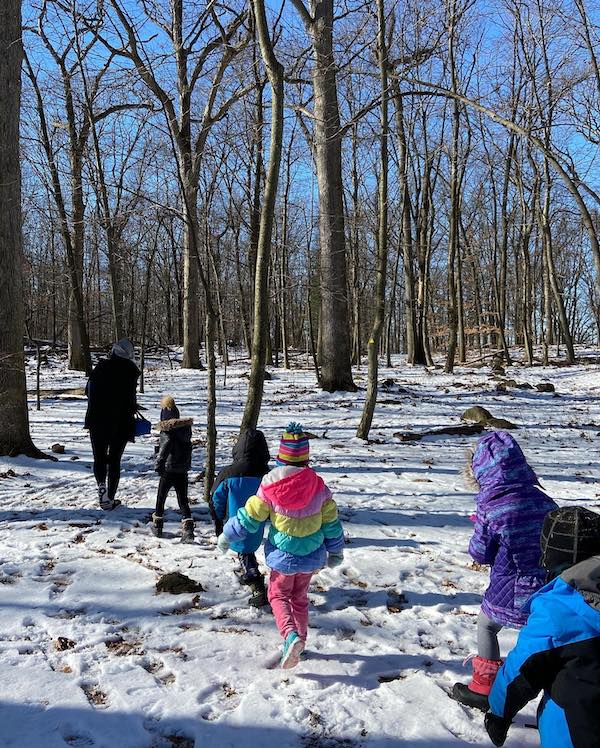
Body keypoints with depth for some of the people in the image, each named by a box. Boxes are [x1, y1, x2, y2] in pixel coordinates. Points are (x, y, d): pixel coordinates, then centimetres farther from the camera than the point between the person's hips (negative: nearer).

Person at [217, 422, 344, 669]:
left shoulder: (270, 486, -16)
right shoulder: (318, 486, -10)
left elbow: (250, 516, -9)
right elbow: (331, 521, -1)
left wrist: (227, 536, 7)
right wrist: (336, 551, 15)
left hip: (283, 556, -3)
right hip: (312, 556, 3)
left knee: (278, 595, 14)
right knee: (300, 597, 22)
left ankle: (290, 636, -9)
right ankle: (300, 640, 29)